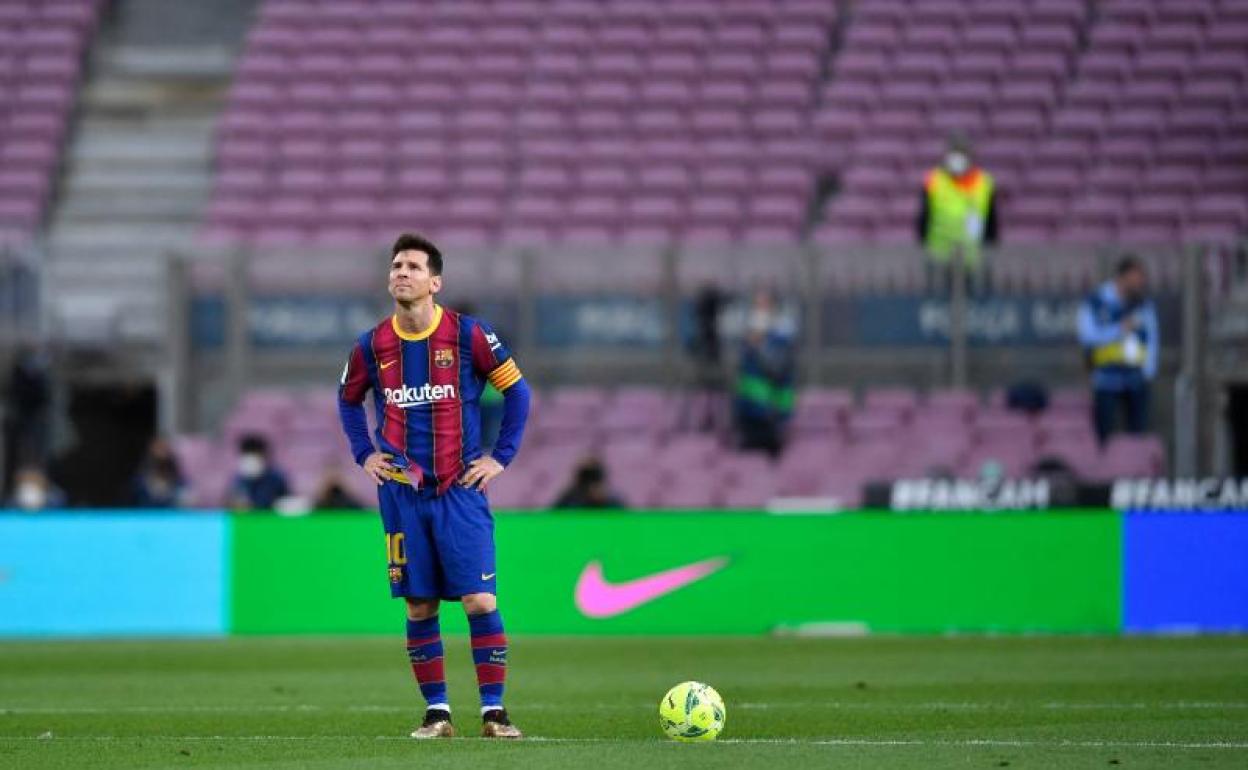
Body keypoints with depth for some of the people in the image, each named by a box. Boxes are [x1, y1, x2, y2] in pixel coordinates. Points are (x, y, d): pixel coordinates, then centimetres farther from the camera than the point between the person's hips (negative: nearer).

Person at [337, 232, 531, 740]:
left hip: (460, 489, -2)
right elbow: (348, 399, 22)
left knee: (480, 601, -9)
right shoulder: (373, 346, 3)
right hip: (402, 493, 2)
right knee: (419, 607, 2)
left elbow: (516, 390, 5)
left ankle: (494, 711, -4)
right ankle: (436, 712, 9)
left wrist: (501, 456, 1)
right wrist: (364, 454, 11)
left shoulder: (468, 335, -4)